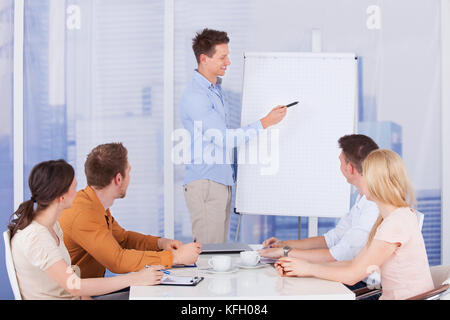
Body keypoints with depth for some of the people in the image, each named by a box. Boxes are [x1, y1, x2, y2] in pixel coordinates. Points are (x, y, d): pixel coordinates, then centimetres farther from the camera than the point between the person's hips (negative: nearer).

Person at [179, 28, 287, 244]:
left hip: (222, 181, 9)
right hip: (205, 184, -9)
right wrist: (265, 122, -17)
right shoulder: (194, 96, -16)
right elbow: (224, 139, -19)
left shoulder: (216, 89, 16)